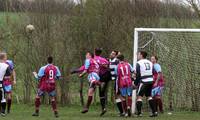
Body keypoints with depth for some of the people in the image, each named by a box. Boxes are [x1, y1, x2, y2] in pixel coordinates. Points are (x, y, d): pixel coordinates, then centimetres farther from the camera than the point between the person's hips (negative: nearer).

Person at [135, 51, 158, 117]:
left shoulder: (139, 63, -5)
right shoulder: (150, 63, 14)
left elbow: (138, 75, -9)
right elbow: (153, 73, 14)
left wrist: (136, 83, -2)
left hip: (143, 82, -6)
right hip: (151, 81, 6)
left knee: (139, 96, -2)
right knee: (149, 96, 17)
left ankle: (139, 112, -12)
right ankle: (154, 111, 12)